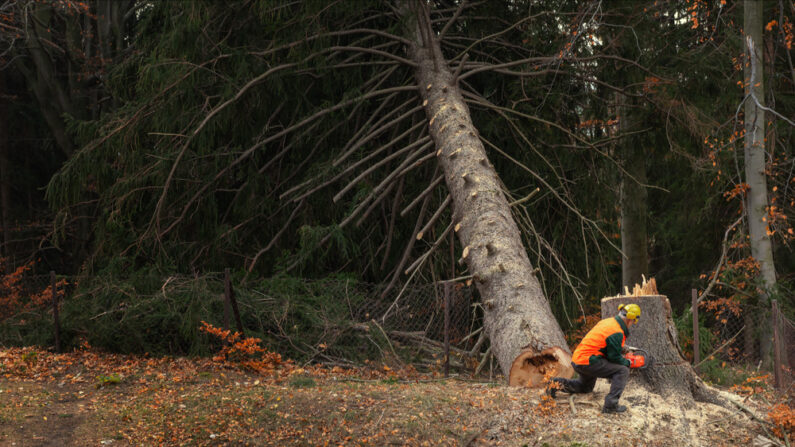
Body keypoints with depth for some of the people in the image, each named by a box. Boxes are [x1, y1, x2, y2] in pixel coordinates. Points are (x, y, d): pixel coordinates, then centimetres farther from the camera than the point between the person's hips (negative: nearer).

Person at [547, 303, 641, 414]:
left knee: (586, 387, 34)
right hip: (588, 362, -10)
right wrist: (627, 363, 5)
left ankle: (559, 383, 16)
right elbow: (614, 357, -14)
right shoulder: (617, 333, -17)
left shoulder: (606, 322, 11)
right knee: (623, 371, -11)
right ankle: (611, 404, -20)